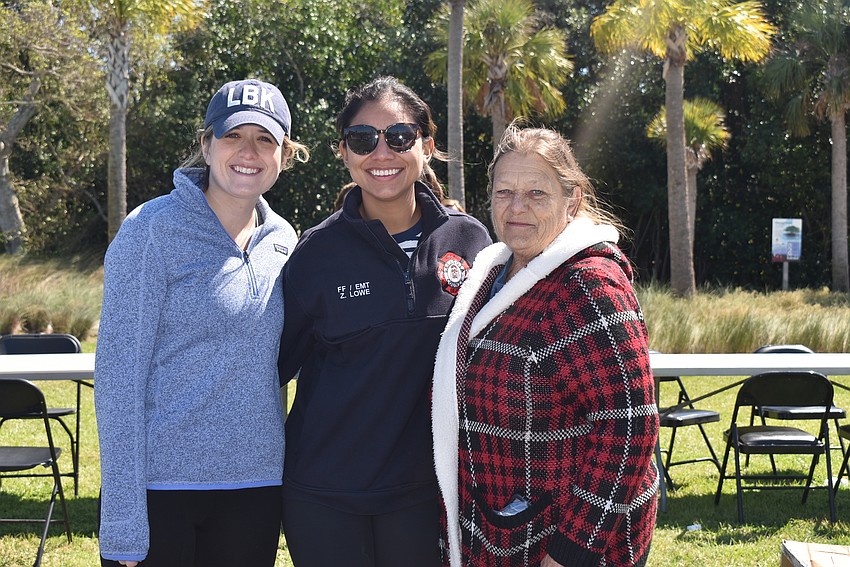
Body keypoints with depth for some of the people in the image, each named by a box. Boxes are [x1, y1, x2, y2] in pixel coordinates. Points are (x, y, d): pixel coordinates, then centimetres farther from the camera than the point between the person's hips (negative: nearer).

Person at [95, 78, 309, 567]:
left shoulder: (282, 241, 8)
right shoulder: (153, 230, -8)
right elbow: (119, 375, -11)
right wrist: (123, 526, -15)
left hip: (255, 487, 5)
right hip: (160, 488, -5)